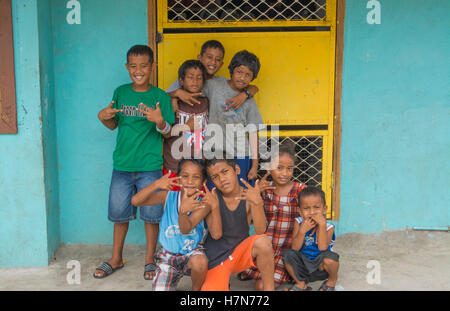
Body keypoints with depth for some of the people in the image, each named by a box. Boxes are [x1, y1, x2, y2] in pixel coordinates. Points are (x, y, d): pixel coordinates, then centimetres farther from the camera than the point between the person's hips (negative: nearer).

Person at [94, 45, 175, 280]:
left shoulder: (160, 96, -3)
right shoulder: (120, 93, 6)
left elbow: (167, 133, -5)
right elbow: (114, 125, 14)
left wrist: (159, 121, -26)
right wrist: (104, 118, -7)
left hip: (150, 166, -3)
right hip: (122, 164, 3)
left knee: (151, 214, 5)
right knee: (119, 213, 11)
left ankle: (150, 260, 22)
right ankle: (116, 259, 29)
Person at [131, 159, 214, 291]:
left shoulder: (203, 203, -17)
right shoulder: (169, 196, -11)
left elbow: (186, 229, -32)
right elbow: (135, 201, -20)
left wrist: (183, 211, -54)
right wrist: (156, 184, -36)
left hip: (192, 251, -2)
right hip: (168, 256, 2)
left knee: (200, 262, -35)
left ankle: (196, 289, -2)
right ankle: (171, 281, 26)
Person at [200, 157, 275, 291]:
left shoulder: (249, 196, -8)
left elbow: (260, 231, -20)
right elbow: (216, 234, -15)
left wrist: (257, 202, -35)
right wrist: (214, 206, -30)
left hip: (241, 252, 0)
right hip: (217, 259, 0)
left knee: (263, 241, -30)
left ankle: (268, 288, -12)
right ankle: (223, 280, 12)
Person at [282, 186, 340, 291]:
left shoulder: (328, 227, -15)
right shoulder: (299, 223, -9)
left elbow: (322, 247, -31)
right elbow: (295, 248, -16)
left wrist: (322, 224, -35)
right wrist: (302, 230, -30)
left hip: (321, 267, -2)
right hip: (303, 265, 2)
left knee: (329, 256, -33)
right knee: (288, 254, -23)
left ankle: (332, 280, 3)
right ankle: (300, 283, 2)